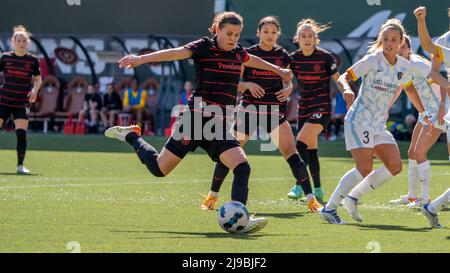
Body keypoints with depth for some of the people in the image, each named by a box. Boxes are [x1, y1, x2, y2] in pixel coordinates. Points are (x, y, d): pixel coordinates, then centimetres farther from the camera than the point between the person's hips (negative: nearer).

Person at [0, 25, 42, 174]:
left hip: (22, 102, 0)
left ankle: (20, 165, -4)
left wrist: (34, 90, -7)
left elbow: (38, 79, 12)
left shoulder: (32, 60, 2)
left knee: (21, 133, -12)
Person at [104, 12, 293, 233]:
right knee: (159, 168, 7)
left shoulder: (237, 52, 12)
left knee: (242, 167, -16)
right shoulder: (204, 47, -8)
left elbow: (252, 60, 35)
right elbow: (176, 53, -23)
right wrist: (141, 59, -37)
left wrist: (277, 69, 51)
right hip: (197, 119, -5)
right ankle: (131, 136, 33)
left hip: (220, 127, 5)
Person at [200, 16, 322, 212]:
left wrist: (287, 89, -12)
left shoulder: (283, 56, 6)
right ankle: (212, 196, 15)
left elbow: (288, 83, 11)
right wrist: (248, 85, -20)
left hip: (275, 111, 1)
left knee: (290, 152, -12)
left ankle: (310, 198, -11)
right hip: (249, 109, -1)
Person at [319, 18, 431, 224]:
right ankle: (329, 208, -11)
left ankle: (353, 197, 2)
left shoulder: (404, 66, 8)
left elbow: (410, 89, 26)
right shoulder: (372, 60, -9)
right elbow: (344, 77, -11)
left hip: (380, 124, 7)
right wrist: (347, 89, -32)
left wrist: (423, 113, 29)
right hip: (359, 120, -7)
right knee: (364, 170, -18)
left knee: (395, 166, -8)